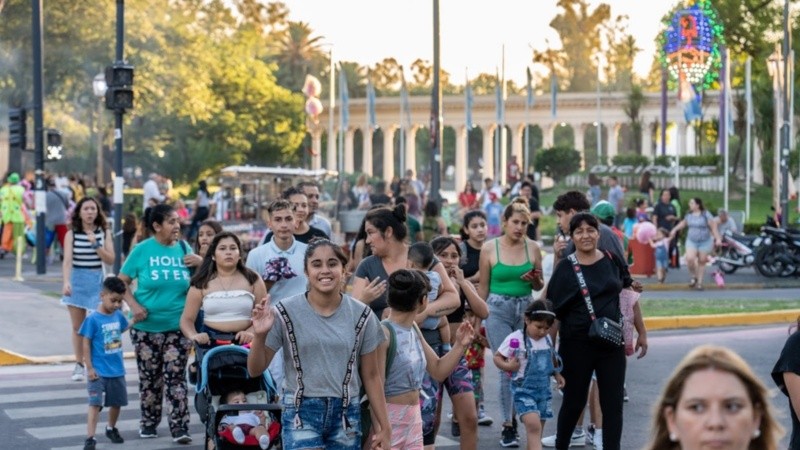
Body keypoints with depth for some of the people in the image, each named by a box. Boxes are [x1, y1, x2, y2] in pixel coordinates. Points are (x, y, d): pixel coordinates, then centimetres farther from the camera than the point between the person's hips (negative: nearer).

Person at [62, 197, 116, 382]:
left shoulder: (104, 233, 1)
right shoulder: (72, 234, -3)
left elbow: (110, 259, -3)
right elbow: (67, 259, -14)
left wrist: (95, 245, -17)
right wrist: (66, 282, -28)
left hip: (98, 282, 0)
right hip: (77, 281, 0)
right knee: (78, 327, 5)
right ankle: (79, 365, 13)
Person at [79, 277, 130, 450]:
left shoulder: (118, 316, 2)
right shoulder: (93, 319, -15)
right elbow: (86, 344, -13)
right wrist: (89, 368, -14)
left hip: (117, 370, 6)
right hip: (98, 371, -6)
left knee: (117, 402, 18)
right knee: (95, 403, -13)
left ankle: (111, 428, 41)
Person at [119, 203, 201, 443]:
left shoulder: (184, 248, 2)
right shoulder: (142, 250, -5)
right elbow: (122, 282, 1)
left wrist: (201, 264, -9)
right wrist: (134, 306, -13)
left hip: (178, 326, 1)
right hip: (147, 327, -1)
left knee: (176, 377, -2)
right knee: (149, 377, 11)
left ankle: (179, 427, -1)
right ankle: (149, 423, 25)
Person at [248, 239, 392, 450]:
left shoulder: (361, 315, 0)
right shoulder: (286, 312, -7)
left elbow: (371, 376, 7)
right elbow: (255, 370, -4)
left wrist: (384, 425, 7)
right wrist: (260, 336, -23)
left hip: (347, 415, 3)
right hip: (301, 413, -3)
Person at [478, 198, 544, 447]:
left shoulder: (533, 248, 2)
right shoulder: (489, 248, -3)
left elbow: (539, 286, 12)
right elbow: (483, 287, 4)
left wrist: (534, 280, -11)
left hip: (525, 309, 2)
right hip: (498, 310, -2)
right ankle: (508, 424, 5)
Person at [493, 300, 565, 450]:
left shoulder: (547, 340, 7)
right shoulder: (515, 339, -12)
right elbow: (497, 357, -6)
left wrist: (557, 375, 10)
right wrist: (507, 366, -24)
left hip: (544, 391, 7)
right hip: (524, 391, -7)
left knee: (536, 432, 11)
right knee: (534, 427, -23)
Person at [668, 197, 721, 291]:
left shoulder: (706, 215, -11)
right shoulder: (689, 214, 4)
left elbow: (713, 227, -10)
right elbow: (683, 223, 24)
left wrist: (718, 238, -17)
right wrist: (675, 230, 27)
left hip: (705, 242, -3)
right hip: (692, 241, 3)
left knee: (701, 262, 3)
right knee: (689, 259, -18)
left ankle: (699, 282, 16)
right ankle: (694, 277, 7)